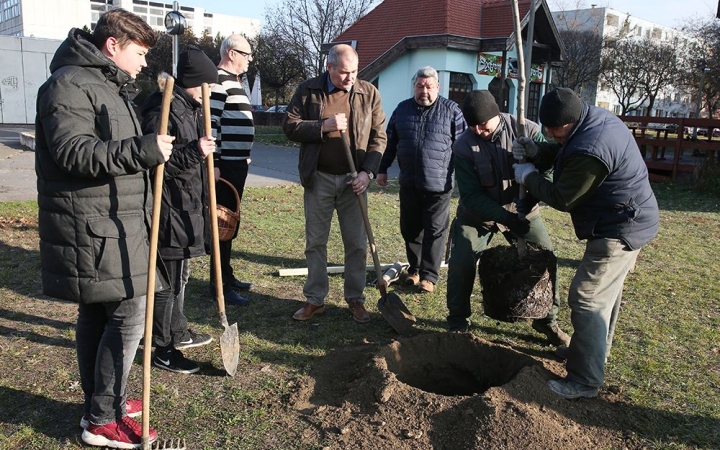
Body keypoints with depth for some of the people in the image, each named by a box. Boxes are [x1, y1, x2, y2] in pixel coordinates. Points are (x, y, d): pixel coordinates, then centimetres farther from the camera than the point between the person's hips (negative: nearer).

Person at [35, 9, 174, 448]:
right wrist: (141, 150, -30)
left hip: (110, 225, 10)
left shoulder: (109, 86, 22)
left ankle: (104, 401, 28)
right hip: (94, 228, -10)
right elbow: (73, 152, -24)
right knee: (128, 313, -8)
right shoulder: (70, 84, -12)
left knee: (98, 315, 15)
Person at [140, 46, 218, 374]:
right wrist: (193, 152, -33)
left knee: (179, 275, 20)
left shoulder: (190, 108, 14)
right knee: (168, 279, 0)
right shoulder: (164, 109, -17)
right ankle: (163, 350, 13)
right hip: (170, 209, -10)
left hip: (188, 207, 10)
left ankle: (178, 332, 36)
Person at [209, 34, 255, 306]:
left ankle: (226, 276, 26)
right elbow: (210, 123, -19)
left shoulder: (234, 80, 19)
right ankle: (220, 284, 4)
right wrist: (213, 163, -22)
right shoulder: (218, 80, -12)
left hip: (238, 163, 10)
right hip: (225, 164, -10)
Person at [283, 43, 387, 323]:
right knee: (315, 242, 8)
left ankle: (355, 300, 20)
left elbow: (379, 137, 2)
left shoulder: (368, 93, 1)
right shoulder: (308, 90, 0)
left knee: (357, 244, 5)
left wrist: (367, 172, -10)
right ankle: (315, 300, 21)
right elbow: (290, 126, -3)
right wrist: (324, 126, -16)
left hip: (353, 180, 0)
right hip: (318, 179, 0)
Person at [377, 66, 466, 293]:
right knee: (409, 229, 12)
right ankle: (414, 269, 28)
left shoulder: (451, 110, -1)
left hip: (438, 184, -4)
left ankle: (429, 276, 11)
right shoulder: (402, 109, 9)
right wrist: (382, 169, 12)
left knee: (435, 232, 2)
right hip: (409, 183, 4)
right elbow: (390, 142, 14)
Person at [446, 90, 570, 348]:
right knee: (461, 264, -10)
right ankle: (458, 322, 12)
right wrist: (507, 219, -31)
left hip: (521, 211, 2)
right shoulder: (463, 147, -18)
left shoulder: (526, 130, -16)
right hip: (478, 214, -1)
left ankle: (548, 321, 22)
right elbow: (471, 195, -21)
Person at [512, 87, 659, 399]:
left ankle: (585, 381, 0)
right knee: (606, 291, 22)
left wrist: (529, 177, -6)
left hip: (619, 231, -11)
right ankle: (595, 350, 40)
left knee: (588, 300, -8)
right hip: (629, 221, 11)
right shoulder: (597, 117, 1)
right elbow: (566, 153, 16)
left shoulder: (590, 151, -30)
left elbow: (563, 199, -20)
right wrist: (537, 151, -1)